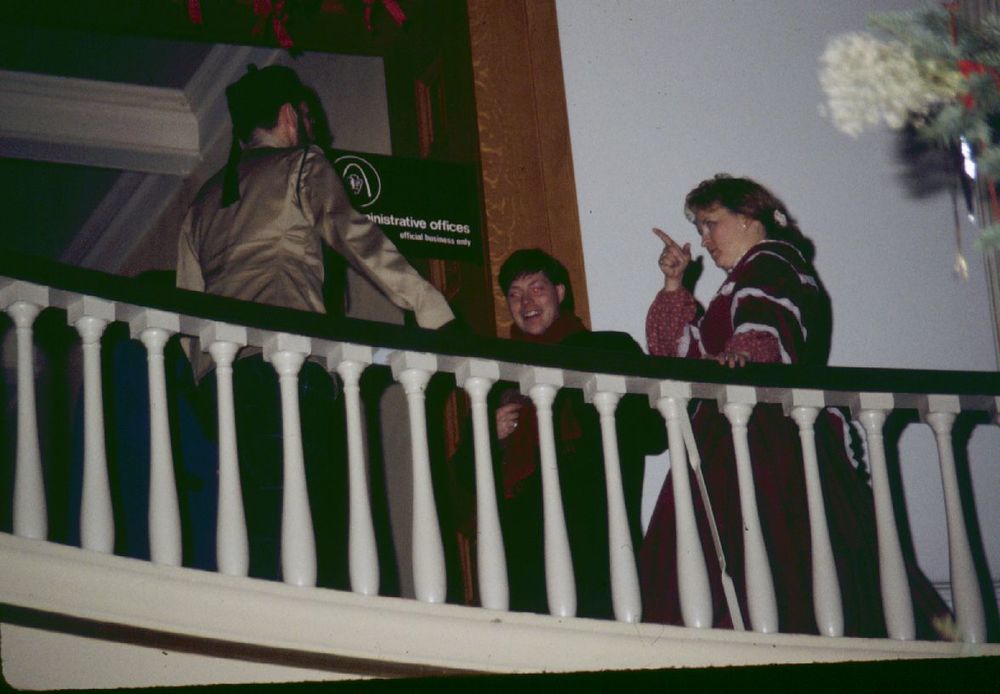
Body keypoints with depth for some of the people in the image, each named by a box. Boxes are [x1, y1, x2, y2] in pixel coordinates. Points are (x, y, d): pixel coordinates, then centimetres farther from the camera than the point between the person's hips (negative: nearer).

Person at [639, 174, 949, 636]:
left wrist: (741, 355, -43)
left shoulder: (770, 265, -1)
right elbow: (691, 351, 28)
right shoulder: (747, 279, 29)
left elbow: (763, 329, -23)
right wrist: (674, 286, 22)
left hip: (771, 442, -10)